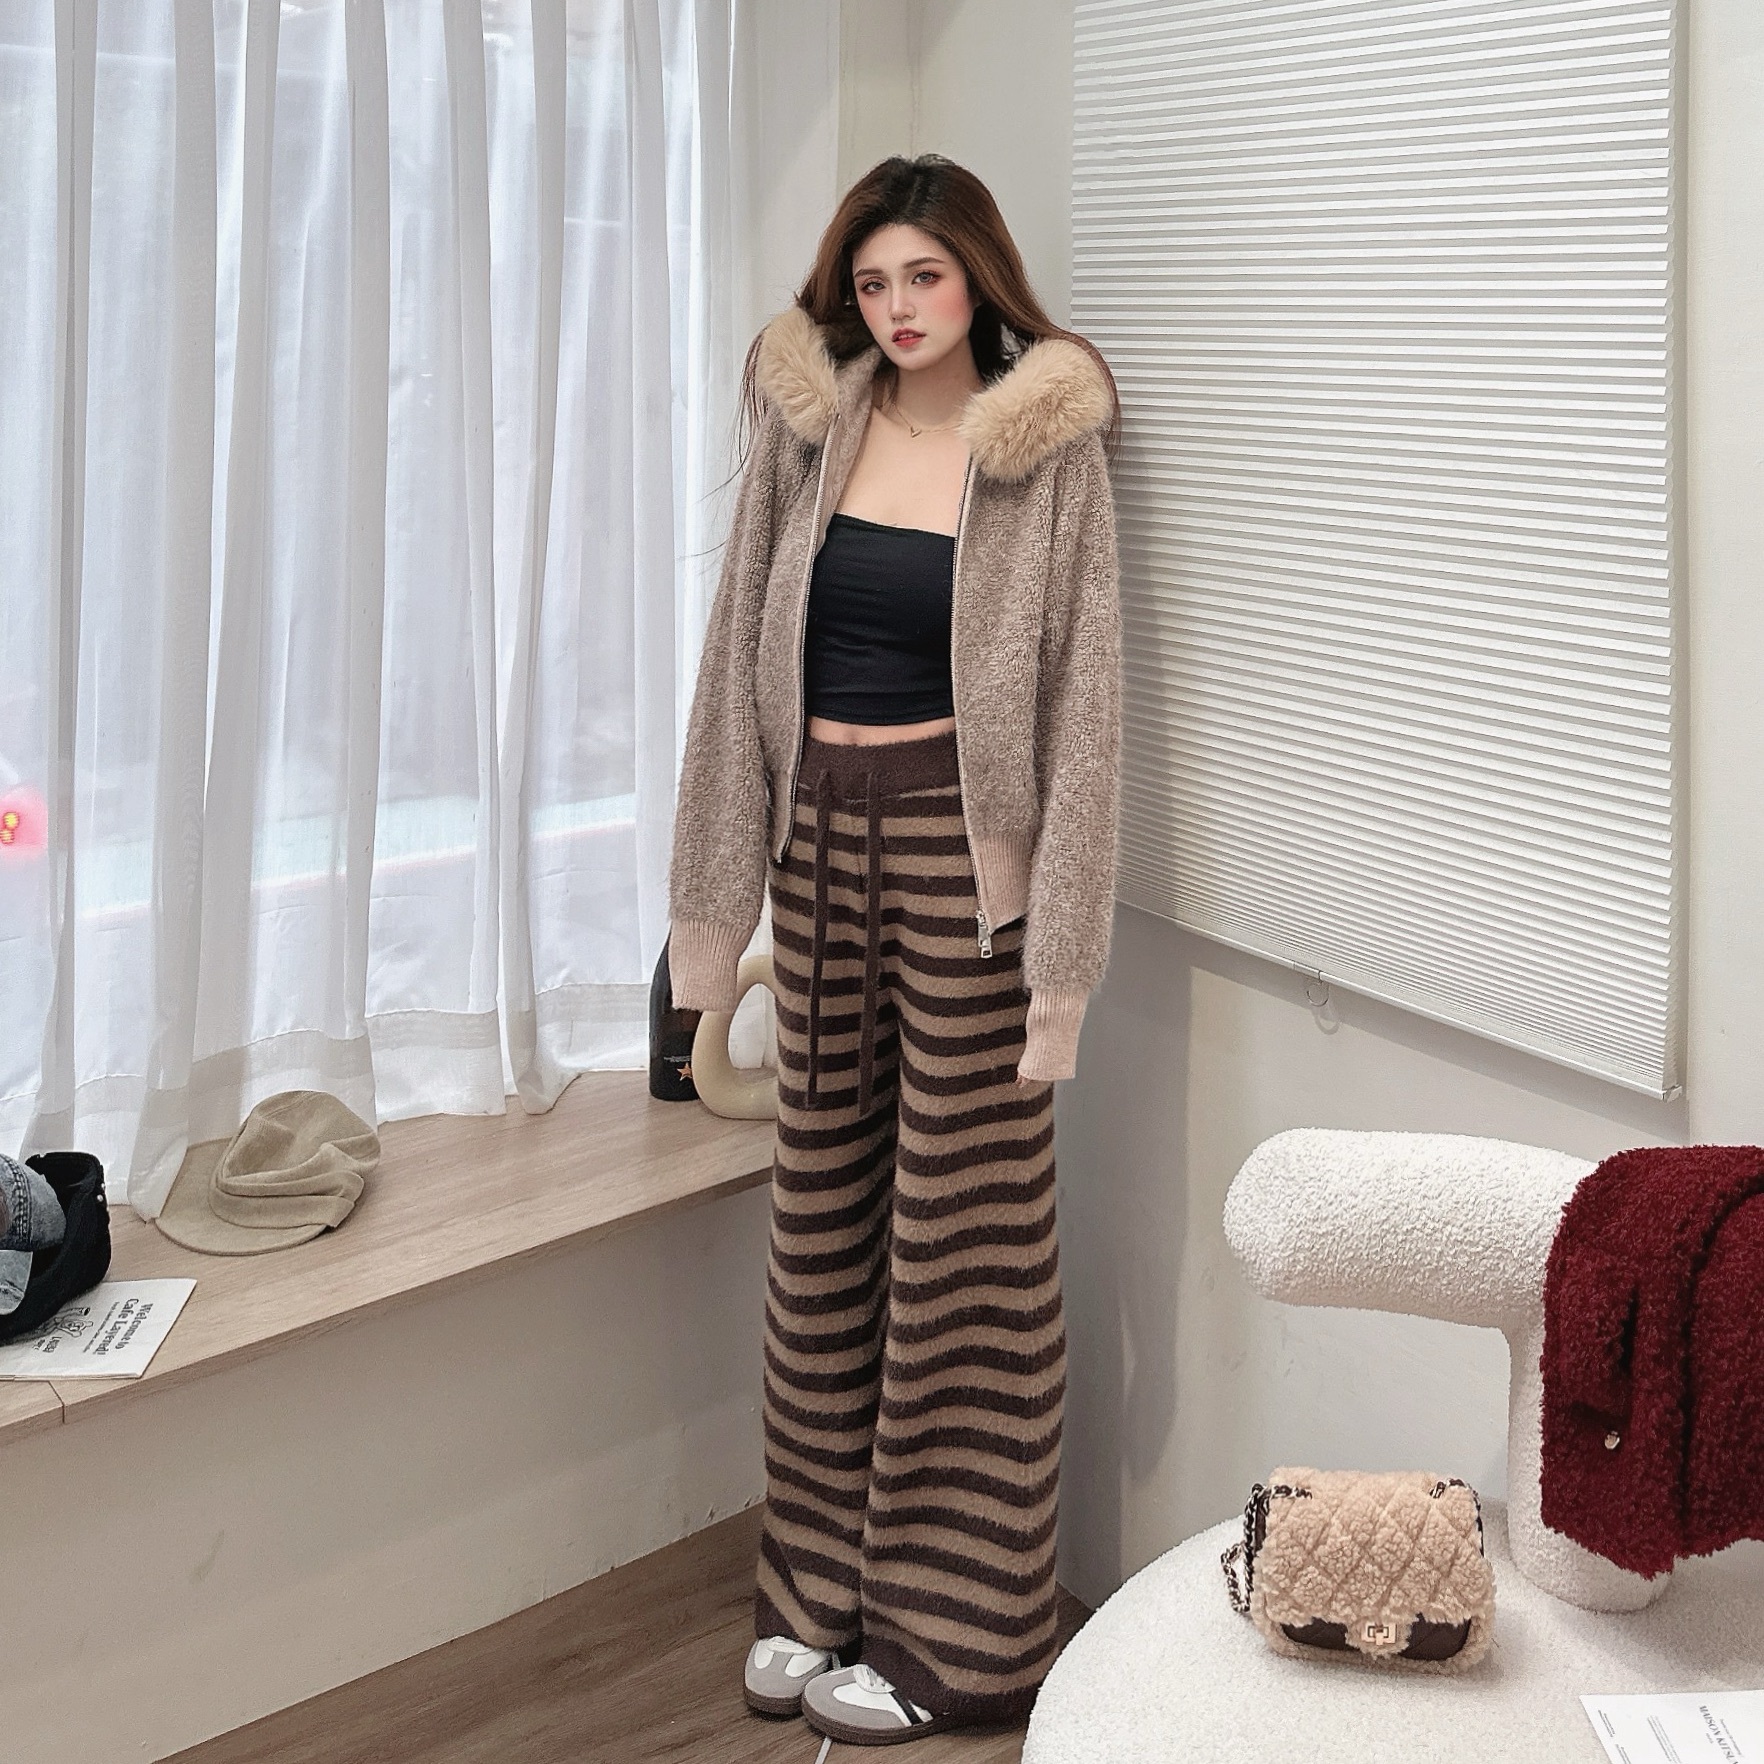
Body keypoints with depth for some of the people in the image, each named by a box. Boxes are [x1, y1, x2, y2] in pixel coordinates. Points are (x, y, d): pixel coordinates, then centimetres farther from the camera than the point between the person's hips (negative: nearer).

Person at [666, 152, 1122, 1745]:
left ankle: (951, 1630, 17)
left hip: (963, 854, -5)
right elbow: (740, 656, 8)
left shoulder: (1050, 450, -6)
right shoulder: (808, 427, 6)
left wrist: (1061, 952, -13)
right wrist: (713, 895, 5)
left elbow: (1085, 702, -8)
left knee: (964, 1231, 2)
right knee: (825, 1212, 12)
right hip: (822, 838, 5)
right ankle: (821, 1587, 28)